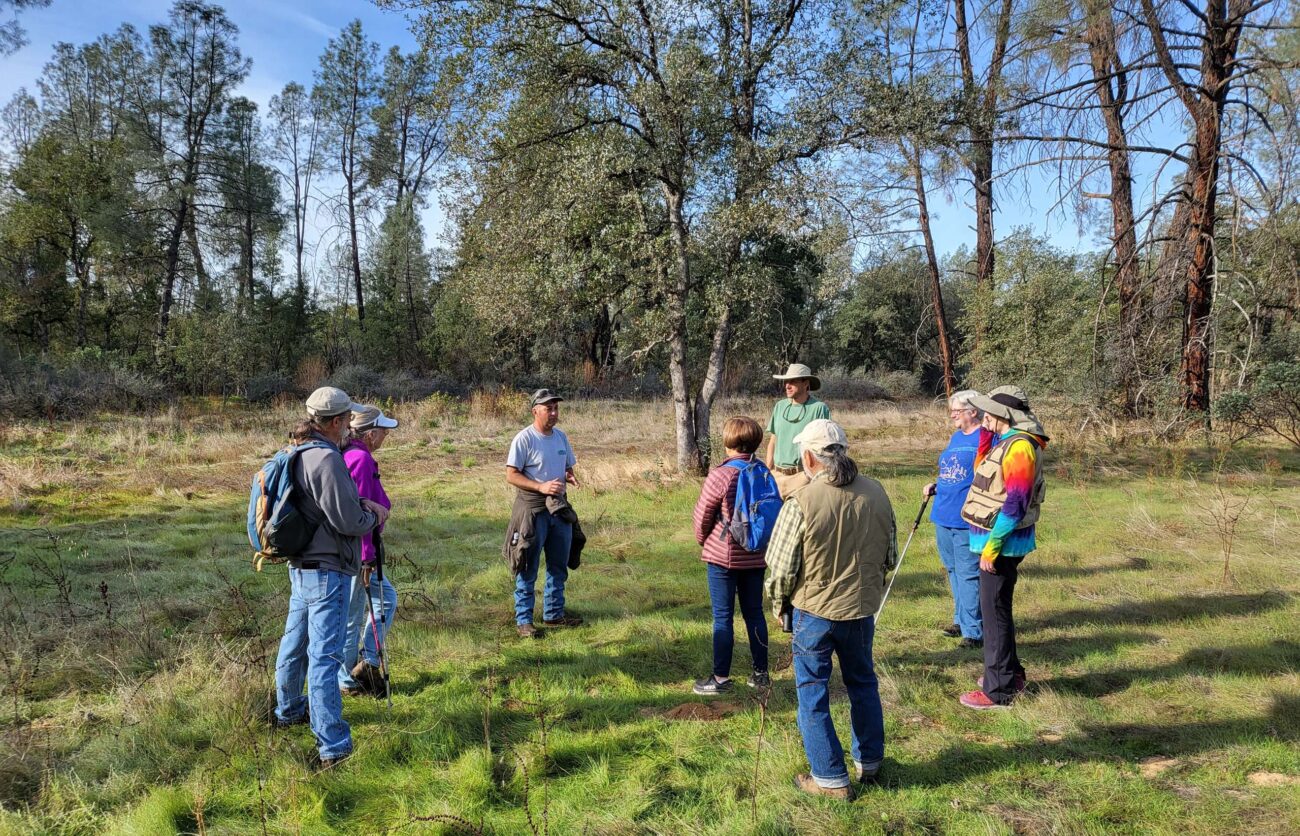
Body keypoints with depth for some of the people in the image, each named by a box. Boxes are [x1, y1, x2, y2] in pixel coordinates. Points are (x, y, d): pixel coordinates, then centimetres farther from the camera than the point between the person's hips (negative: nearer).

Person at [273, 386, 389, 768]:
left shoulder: (299, 454, 8)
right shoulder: (327, 459, -22)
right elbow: (348, 521, -21)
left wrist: (362, 504, 2)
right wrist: (373, 517, 0)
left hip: (301, 564, 10)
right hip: (326, 569, -10)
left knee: (295, 641, 24)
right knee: (324, 654, -8)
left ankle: (288, 710, 44)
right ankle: (332, 746, -3)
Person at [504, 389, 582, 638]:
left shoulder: (561, 436, 9)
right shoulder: (524, 439, -13)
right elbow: (511, 475, -15)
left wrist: (570, 477, -5)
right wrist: (541, 487, -25)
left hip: (559, 507, 7)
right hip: (532, 508, -7)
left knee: (559, 566, 16)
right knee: (528, 569, 0)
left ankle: (554, 613, 29)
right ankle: (523, 620, 9)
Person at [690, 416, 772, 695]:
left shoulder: (720, 476, -18)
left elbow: (702, 515, -8)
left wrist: (702, 539, 11)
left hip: (722, 557, -5)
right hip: (756, 556, 5)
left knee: (722, 617, 4)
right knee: (754, 612, 15)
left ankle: (721, 678, 11)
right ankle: (761, 673, 23)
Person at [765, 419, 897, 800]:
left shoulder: (801, 503, -22)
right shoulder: (876, 494, -6)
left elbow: (781, 569, -15)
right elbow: (890, 556, 5)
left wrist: (779, 604, 4)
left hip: (813, 611, -5)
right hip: (863, 609, 5)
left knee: (813, 693, 11)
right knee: (862, 684, 24)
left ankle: (830, 778, 19)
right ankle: (869, 762, 38)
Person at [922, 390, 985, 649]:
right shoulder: (955, 438, 15)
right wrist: (935, 486, 8)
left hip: (968, 521, -8)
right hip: (943, 517, 8)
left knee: (968, 575, -5)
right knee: (954, 572, 17)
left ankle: (973, 631, 2)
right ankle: (961, 620, 30)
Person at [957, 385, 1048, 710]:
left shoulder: (1020, 446, -19)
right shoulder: (1006, 441, 11)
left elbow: (1015, 503, -23)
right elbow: (980, 469, 24)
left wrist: (991, 546, -21)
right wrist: (988, 433, 11)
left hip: (1002, 543, -10)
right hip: (994, 540, 10)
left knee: (995, 612, -2)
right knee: (995, 609, 20)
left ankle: (998, 690, 8)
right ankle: (1009, 673, 35)